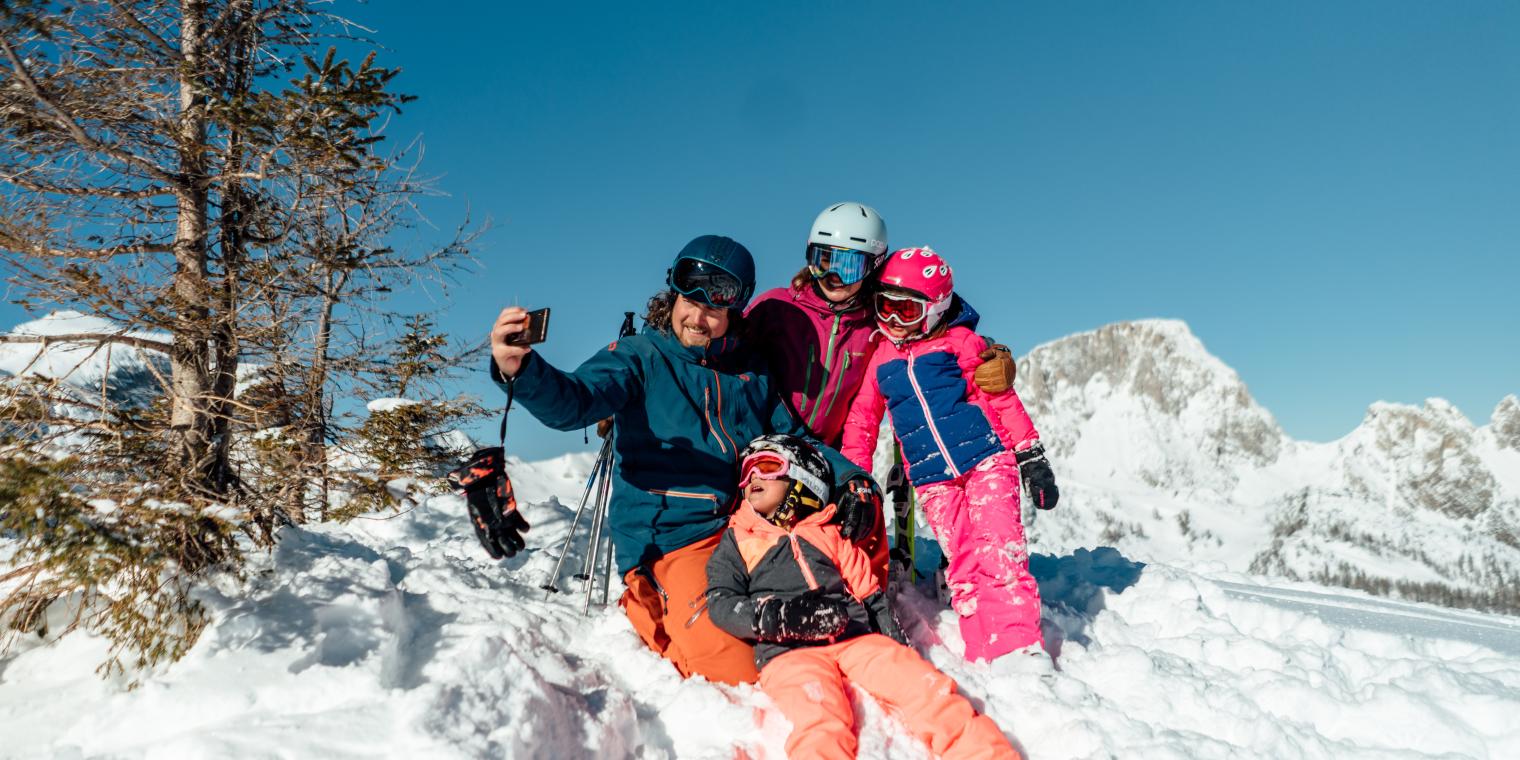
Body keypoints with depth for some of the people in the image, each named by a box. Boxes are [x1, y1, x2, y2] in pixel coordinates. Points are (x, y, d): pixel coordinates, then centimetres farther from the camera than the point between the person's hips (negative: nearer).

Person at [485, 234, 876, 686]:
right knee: (733, 672, -18)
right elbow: (571, 403, -20)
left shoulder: (750, 373, 11)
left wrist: (847, 476, -1)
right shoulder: (640, 358, -3)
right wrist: (519, 371, -42)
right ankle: (649, 612, 8)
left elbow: (794, 438, 17)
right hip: (669, 542, -5)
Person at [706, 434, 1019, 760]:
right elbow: (720, 603, 5)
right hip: (789, 651, -4)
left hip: (858, 637, 4)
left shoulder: (829, 534, 27)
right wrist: (781, 617, -14)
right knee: (821, 719, -35)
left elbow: (869, 594, 24)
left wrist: (897, 645, 6)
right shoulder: (737, 539, 20)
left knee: (924, 682, -20)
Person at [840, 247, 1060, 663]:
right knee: (963, 566, -2)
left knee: (1000, 554, -12)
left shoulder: (960, 342, 4)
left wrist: (1032, 457, 0)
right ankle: (981, 654, 3)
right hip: (932, 480, 3)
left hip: (987, 460, -2)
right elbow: (862, 418, 19)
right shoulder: (881, 357, 14)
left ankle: (1018, 650, -8)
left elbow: (1002, 399, 4)